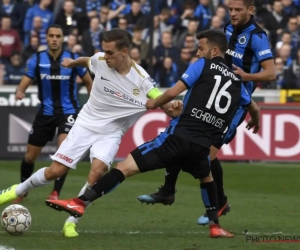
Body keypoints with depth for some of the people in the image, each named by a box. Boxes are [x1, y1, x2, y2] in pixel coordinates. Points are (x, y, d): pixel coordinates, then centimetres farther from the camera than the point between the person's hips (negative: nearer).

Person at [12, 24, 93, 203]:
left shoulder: (73, 59, -8)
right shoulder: (37, 60, -7)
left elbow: (89, 82, 7)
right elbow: (24, 84, -9)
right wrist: (19, 92, -33)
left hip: (68, 111, -2)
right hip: (46, 112, 2)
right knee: (30, 156, 8)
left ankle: (56, 193, -17)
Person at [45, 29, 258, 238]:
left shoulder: (203, 65, 4)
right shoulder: (236, 80, 18)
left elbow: (173, 92, -5)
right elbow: (252, 107, 34)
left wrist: (154, 103, 12)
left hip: (178, 137, -5)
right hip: (202, 146, 5)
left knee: (125, 166, -7)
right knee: (206, 177, 38)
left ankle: (81, 202, -18)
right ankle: (215, 226, 31)